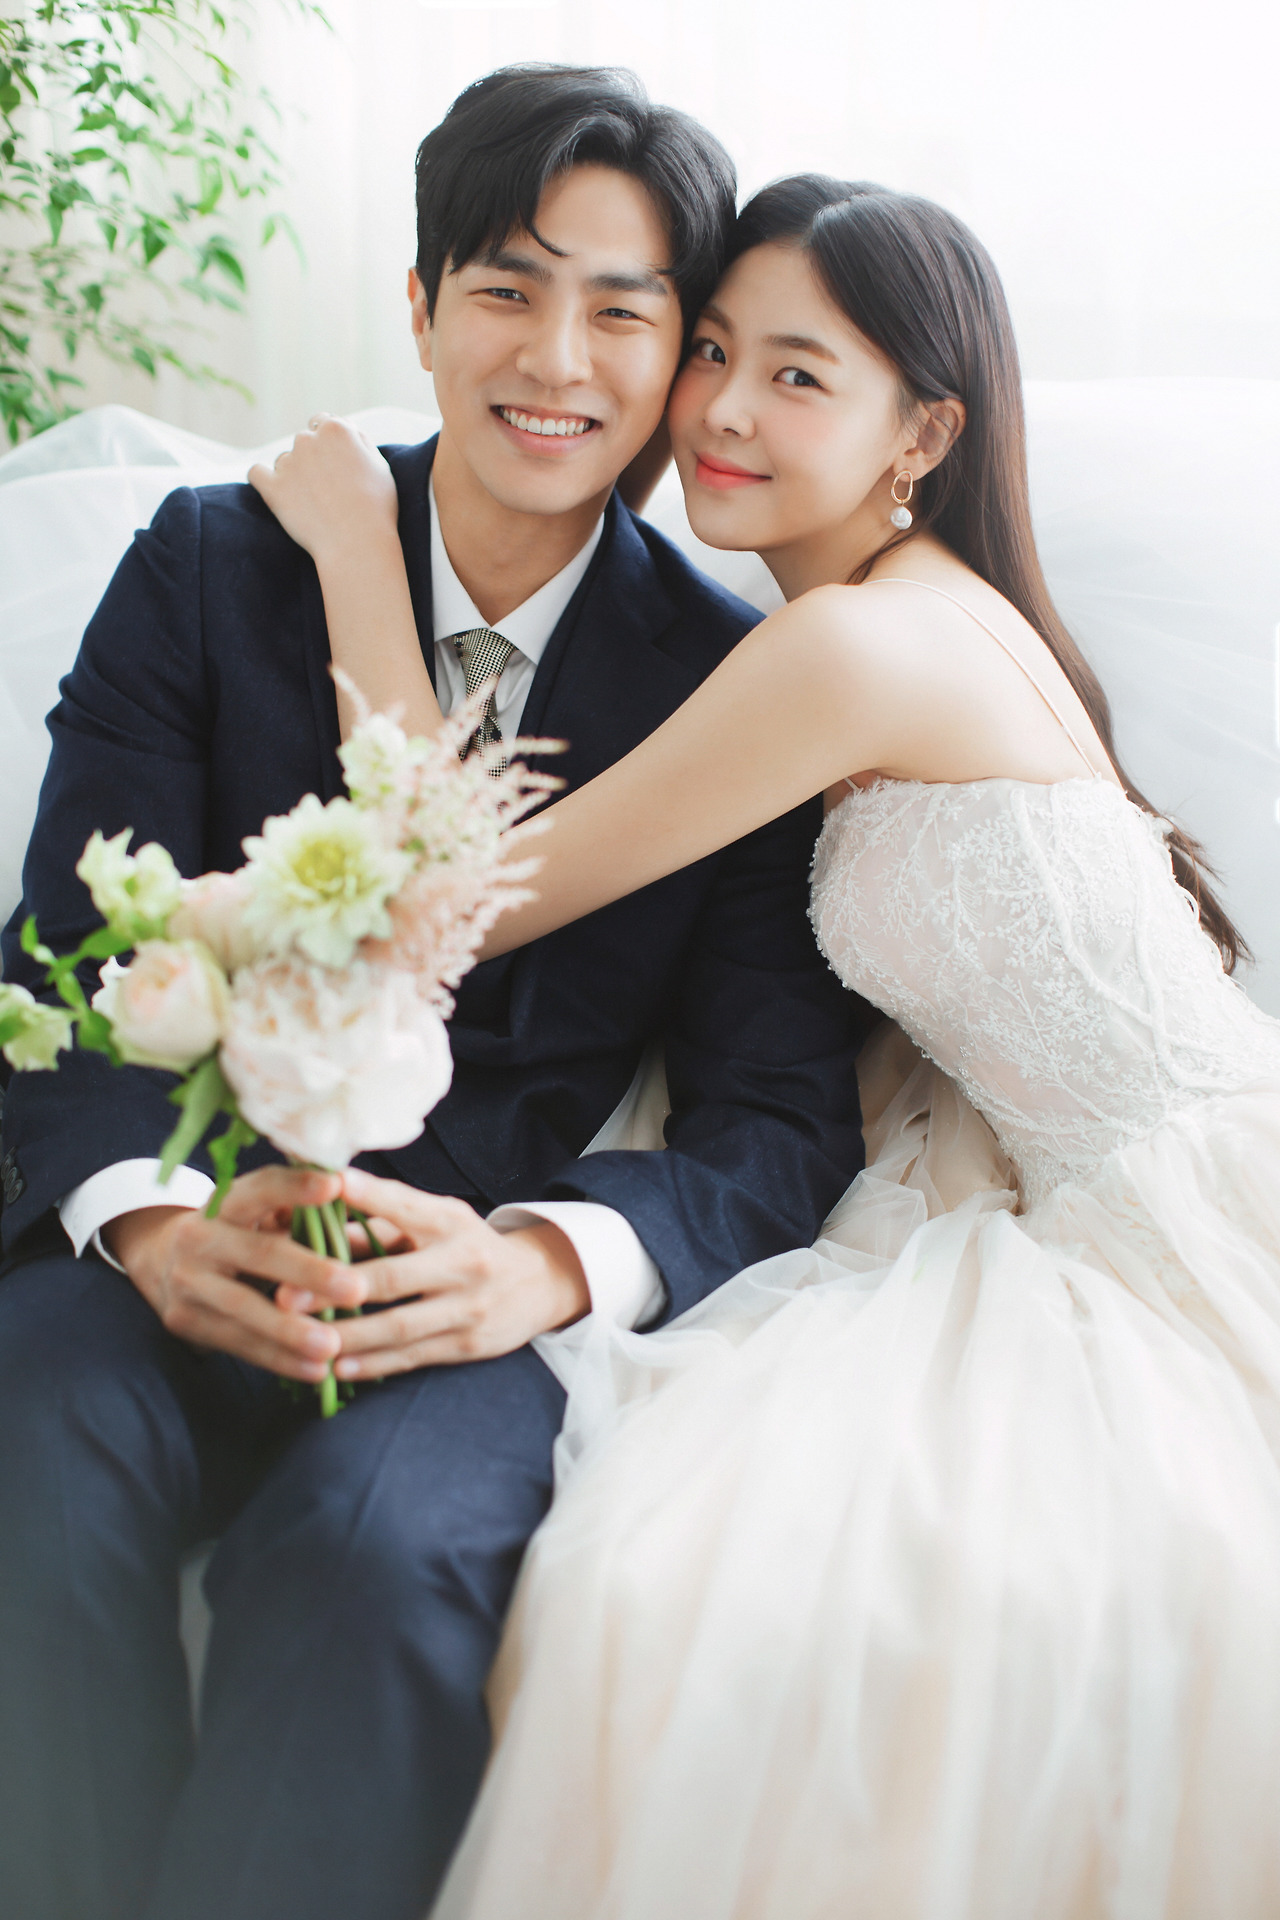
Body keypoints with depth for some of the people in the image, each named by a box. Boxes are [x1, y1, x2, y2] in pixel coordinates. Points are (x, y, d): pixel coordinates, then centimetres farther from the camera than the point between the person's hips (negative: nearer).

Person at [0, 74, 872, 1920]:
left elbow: (781, 1112, -2)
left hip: (491, 1279, -1)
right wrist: (154, 1219, -23)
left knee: (383, 1543, -32)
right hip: (187, 1236, 1)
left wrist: (541, 1264, -23)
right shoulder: (215, 566, 4)